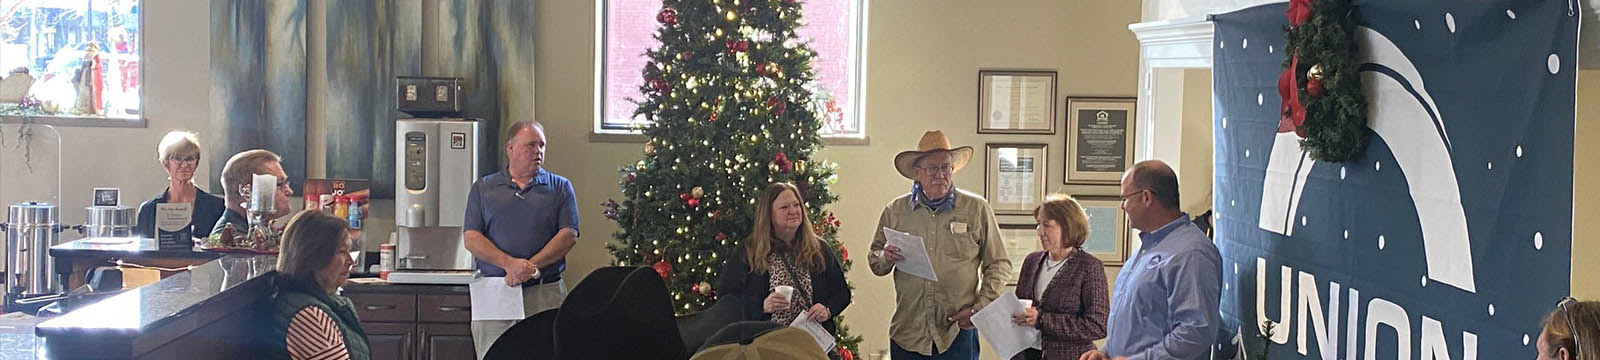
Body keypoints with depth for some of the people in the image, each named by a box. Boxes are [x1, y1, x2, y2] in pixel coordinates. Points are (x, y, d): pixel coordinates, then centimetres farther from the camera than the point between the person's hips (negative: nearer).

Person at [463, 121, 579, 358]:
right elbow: (471, 239, 3)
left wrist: (530, 267, -12)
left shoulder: (560, 187, 11)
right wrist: (509, 264, -13)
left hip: (546, 294, 0)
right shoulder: (482, 189, 12)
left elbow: (569, 236, 1)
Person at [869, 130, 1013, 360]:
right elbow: (874, 261, 16)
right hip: (907, 334, 2)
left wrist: (979, 308, -2)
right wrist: (886, 259, -8)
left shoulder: (977, 209, 4)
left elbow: (999, 265, 8)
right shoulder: (895, 211, 9)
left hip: (958, 333, -2)